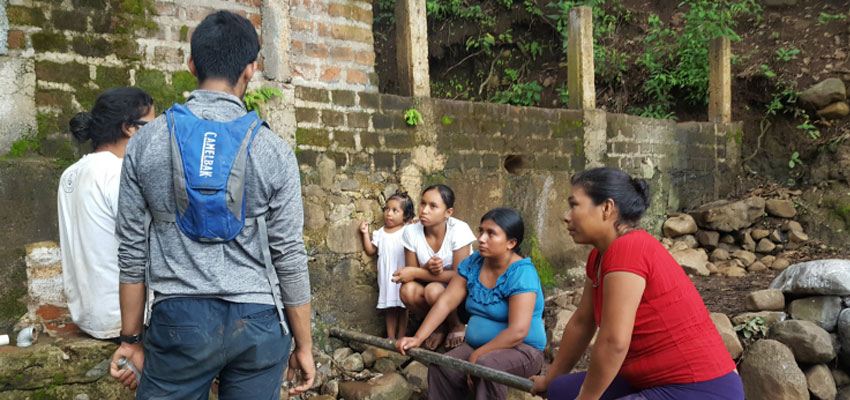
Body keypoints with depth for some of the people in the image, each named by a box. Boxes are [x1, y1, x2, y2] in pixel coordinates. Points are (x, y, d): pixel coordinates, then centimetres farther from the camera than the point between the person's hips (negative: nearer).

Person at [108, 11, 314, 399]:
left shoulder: (146, 142, -1)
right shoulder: (273, 150, -5)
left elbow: (132, 250, 3)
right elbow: (289, 256, -4)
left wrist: (131, 338, 13)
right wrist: (303, 345, 6)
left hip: (178, 321, 1)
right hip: (257, 323, 0)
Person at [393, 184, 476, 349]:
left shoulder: (459, 230, -21)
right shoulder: (411, 232, -11)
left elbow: (460, 276, -23)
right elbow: (411, 272, -6)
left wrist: (416, 273, -25)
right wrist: (427, 268, -31)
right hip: (432, 283, 4)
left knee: (434, 290, -35)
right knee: (407, 290, -28)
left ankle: (457, 326, -1)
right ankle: (439, 326, 1)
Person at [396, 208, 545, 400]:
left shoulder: (521, 273, -19)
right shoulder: (472, 264, 2)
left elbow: (518, 332, -26)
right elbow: (446, 302, -2)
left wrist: (478, 355, -20)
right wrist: (418, 338, -13)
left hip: (522, 350, -6)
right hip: (477, 346, 6)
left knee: (486, 365, -36)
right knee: (440, 368, -20)